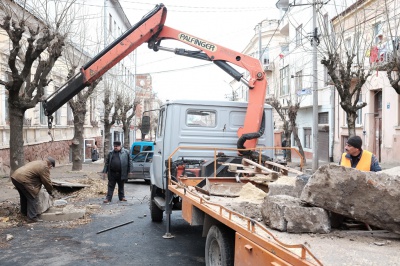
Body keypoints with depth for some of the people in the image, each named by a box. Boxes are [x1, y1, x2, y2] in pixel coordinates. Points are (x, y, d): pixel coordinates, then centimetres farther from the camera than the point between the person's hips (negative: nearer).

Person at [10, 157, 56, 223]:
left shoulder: (37, 163, 24)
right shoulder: (44, 167, -6)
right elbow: (47, 182, -1)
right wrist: (50, 192, 15)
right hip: (23, 180, -10)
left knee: (24, 195, 28)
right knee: (33, 198, -2)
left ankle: (24, 212, 44)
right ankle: (32, 218, -1)